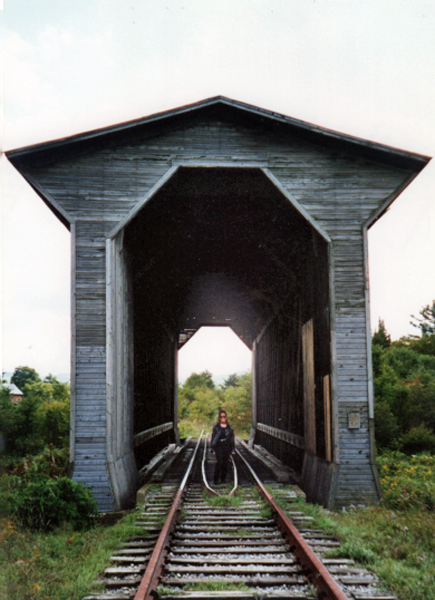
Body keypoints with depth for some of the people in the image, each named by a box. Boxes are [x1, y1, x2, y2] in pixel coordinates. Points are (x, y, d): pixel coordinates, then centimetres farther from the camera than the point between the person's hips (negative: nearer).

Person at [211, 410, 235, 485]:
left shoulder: (229, 428, 9)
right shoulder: (216, 427, 2)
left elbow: (232, 438, 13)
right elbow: (213, 438, 4)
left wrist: (233, 449, 9)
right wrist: (213, 449, 0)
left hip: (227, 447, 3)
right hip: (219, 447, -3)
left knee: (225, 464, 2)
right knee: (219, 462, -13)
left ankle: (223, 479, 14)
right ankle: (216, 479, -8)